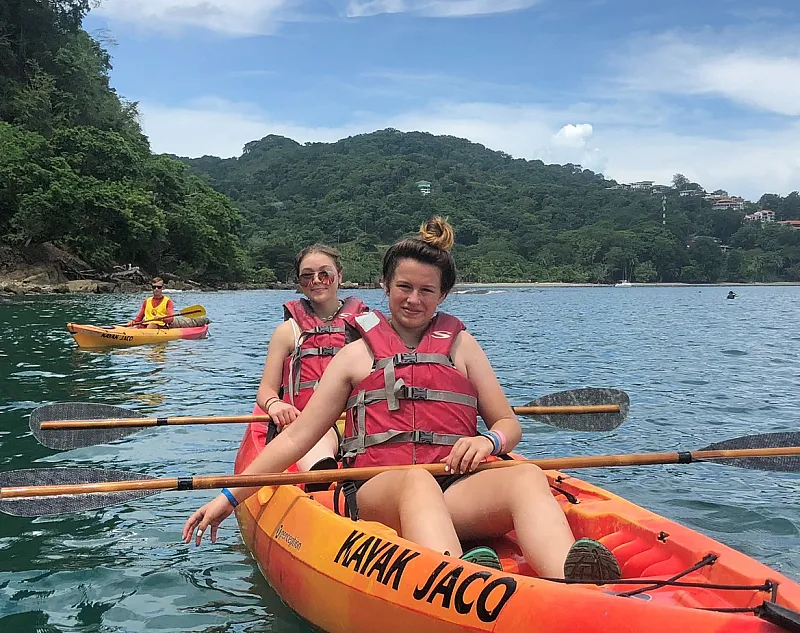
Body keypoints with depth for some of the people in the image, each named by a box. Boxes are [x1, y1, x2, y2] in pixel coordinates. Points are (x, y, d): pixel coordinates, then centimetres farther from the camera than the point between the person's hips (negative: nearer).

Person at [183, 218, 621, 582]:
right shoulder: (356, 355, 17)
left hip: (457, 490, 1)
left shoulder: (461, 345, 20)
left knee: (527, 477, -33)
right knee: (416, 481, -39)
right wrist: (231, 496, 7)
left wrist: (488, 441, -8)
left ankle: (571, 589, -61)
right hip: (379, 492, -1)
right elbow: (296, 437, 14)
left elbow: (509, 424, 18)